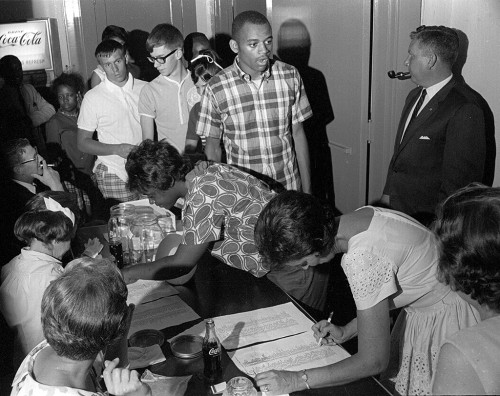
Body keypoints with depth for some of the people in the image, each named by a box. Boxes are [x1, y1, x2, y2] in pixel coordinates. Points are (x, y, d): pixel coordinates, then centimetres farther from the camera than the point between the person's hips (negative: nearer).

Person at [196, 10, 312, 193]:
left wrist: (307, 190, 1)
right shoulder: (216, 89, -11)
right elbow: (213, 147, -2)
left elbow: (298, 133, 0)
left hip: (289, 187, 2)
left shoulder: (290, 76, -6)